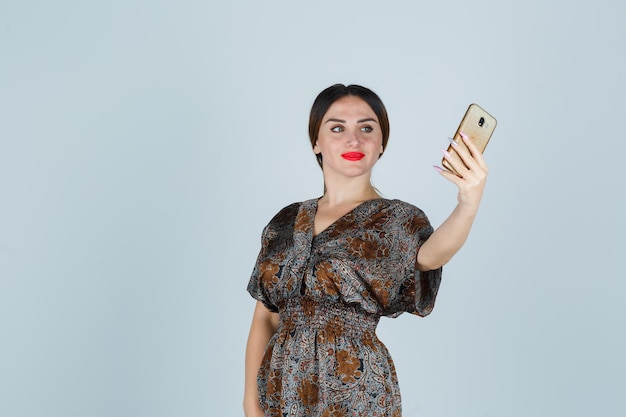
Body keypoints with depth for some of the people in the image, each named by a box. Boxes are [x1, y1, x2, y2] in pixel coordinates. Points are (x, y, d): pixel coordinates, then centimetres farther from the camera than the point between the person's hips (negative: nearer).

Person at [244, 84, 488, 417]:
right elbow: (264, 318, 5)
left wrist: (469, 203, -49)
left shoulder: (398, 220, -7)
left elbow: (430, 254, -30)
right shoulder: (286, 223, 4)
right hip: (281, 386, 3)